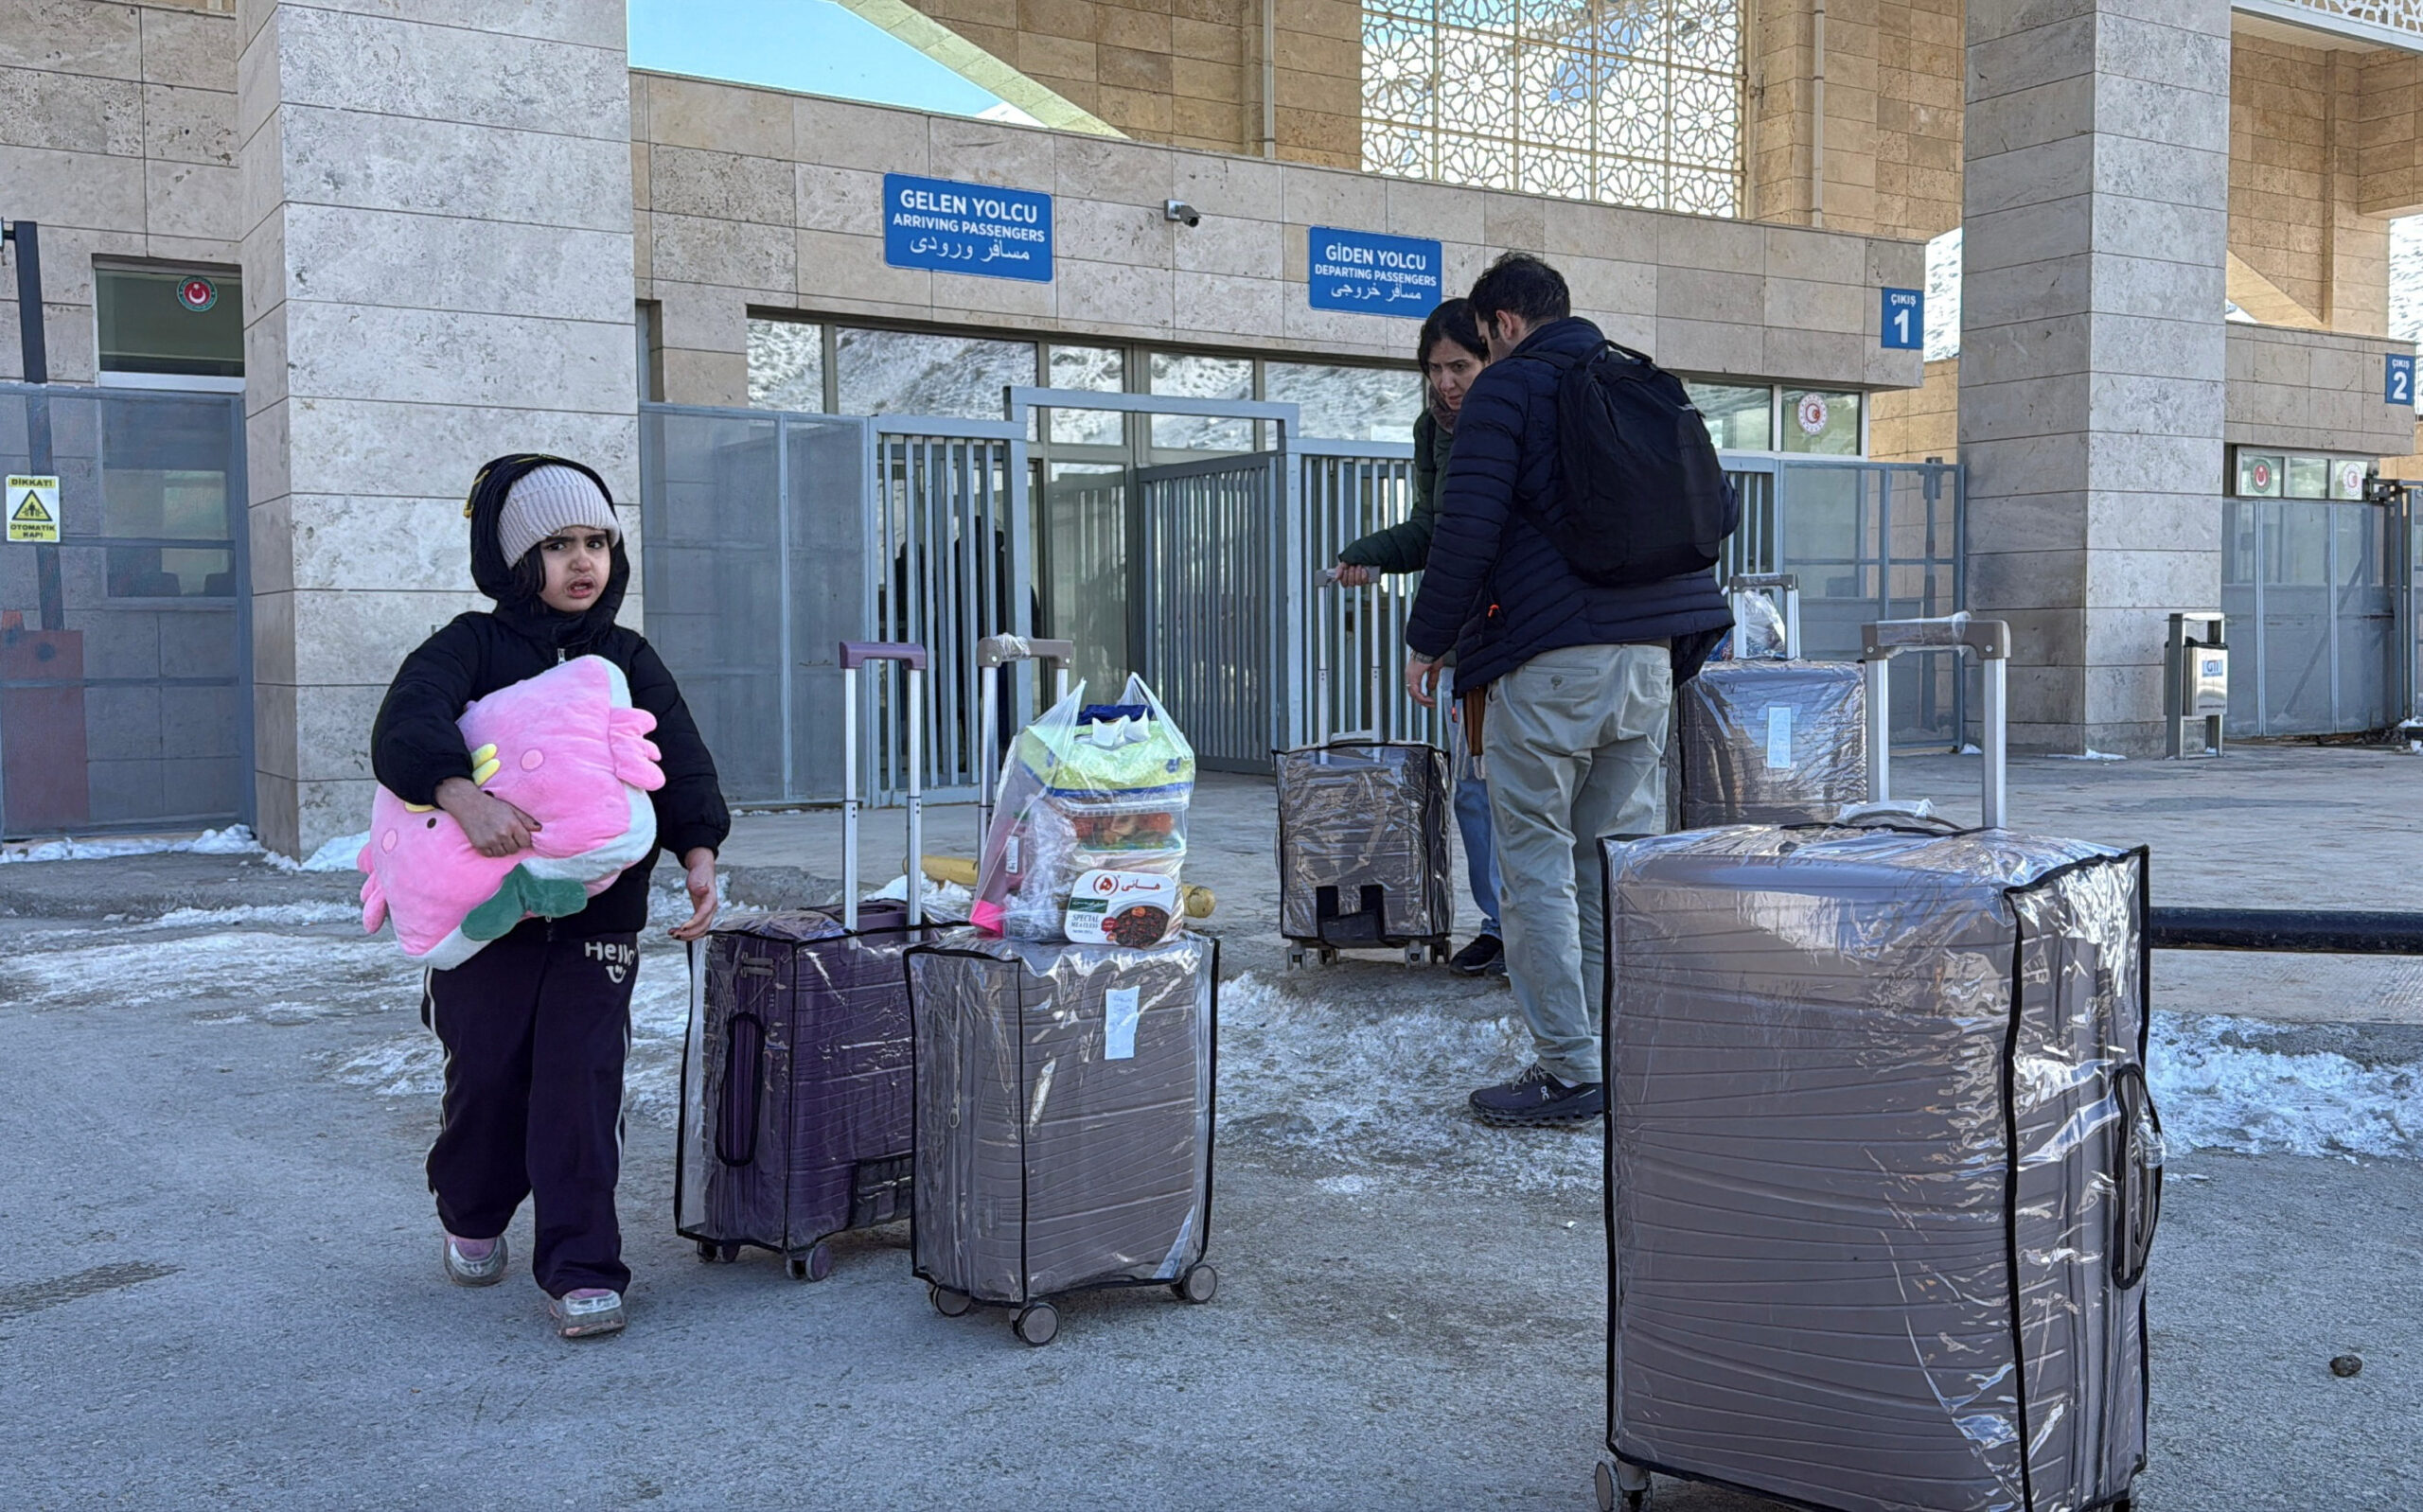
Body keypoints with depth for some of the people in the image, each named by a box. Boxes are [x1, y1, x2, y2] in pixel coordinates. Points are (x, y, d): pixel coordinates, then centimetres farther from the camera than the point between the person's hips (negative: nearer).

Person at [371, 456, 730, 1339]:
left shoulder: (629, 661, 10)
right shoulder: (472, 648, 0)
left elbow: (680, 761, -1)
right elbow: (405, 727, -18)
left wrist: (697, 852, -19)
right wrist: (462, 795, -38)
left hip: (600, 912, 1)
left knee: (582, 1081, -5)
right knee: (486, 1075, 8)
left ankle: (581, 1270, 1)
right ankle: (471, 1219, 36)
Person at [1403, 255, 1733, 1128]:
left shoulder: (1507, 388, -2)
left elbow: (1467, 529, -12)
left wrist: (1428, 640, -1)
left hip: (1549, 661, -7)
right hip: (1651, 656, 7)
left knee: (1536, 864, -1)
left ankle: (1570, 1071, -2)